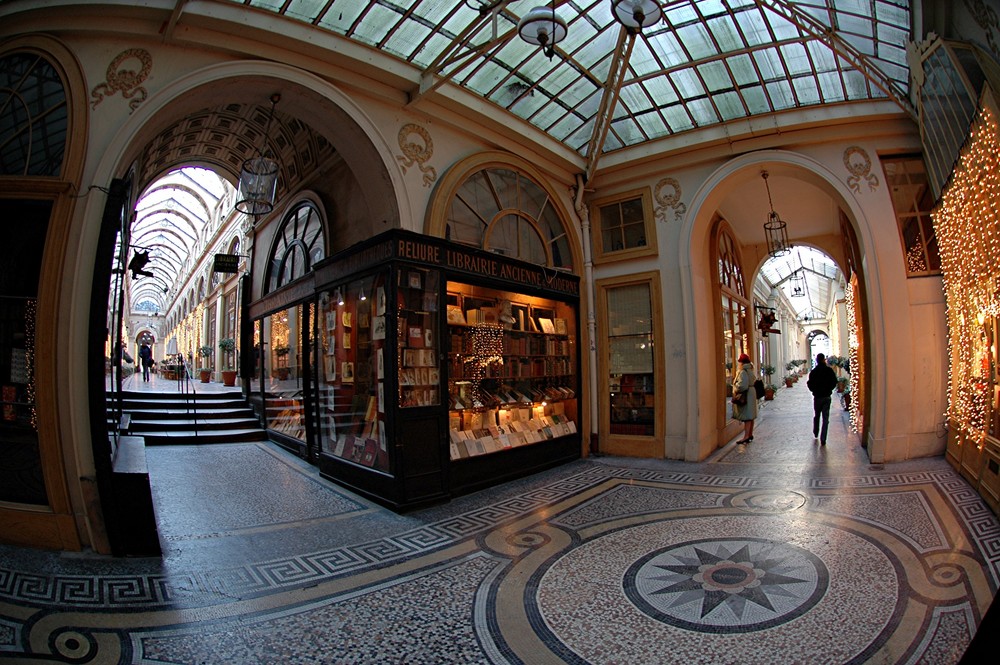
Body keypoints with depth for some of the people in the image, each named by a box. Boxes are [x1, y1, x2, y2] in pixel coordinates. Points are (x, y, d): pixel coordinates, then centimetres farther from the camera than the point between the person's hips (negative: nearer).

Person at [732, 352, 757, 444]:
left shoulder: (743, 372, -18)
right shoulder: (750, 371, 14)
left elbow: (742, 386, -26)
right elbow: (753, 381, 22)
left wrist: (735, 391, -10)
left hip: (745, 396, -10)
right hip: (751, 394, 10)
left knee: (746, 417, -11)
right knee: (750, 416, 15)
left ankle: (746, 436, -12)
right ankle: (750, 434, 23)